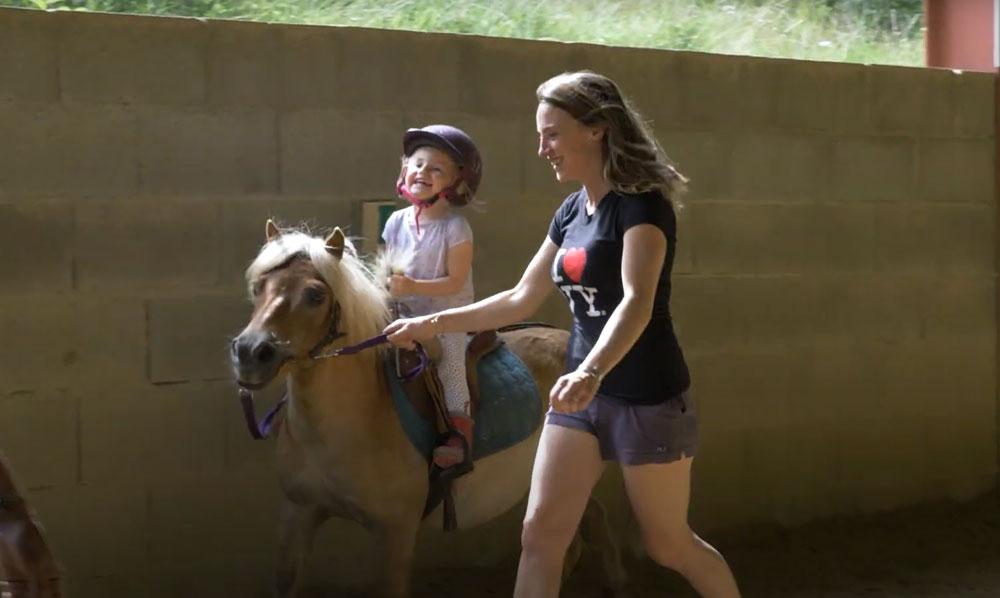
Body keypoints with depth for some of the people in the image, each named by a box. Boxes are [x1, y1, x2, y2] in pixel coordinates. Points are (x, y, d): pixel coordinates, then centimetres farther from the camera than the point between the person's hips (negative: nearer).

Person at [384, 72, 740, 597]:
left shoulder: (642, 204, -17)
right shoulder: (570, 213, 8)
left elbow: (637, 302, -32)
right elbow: (521, 300, 17)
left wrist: (591, 371, -48)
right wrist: (432, 324, 13)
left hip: (647, 397, -7)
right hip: (581, 392, 7)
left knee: (667, 544, 6)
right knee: (539, 536, 0)